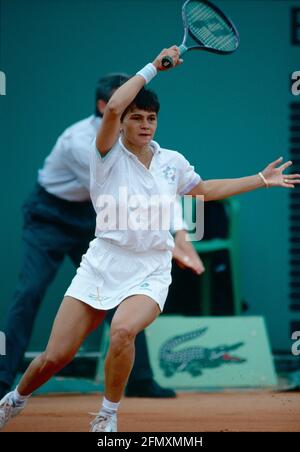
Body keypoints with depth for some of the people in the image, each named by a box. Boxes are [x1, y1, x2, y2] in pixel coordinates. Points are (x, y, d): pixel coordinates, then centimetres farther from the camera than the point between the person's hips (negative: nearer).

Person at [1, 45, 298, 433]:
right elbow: (113, 108, -22)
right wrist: (153, 67, -16)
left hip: (150, 273, 2)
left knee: (122, 329, -32)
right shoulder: (109, 156, -3)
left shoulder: (173, 163, 9)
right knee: (54, 357, -4)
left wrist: (260, 180, 26)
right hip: (102, 265, -1)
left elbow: (204, 190, 30)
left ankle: (108, 416, -10)